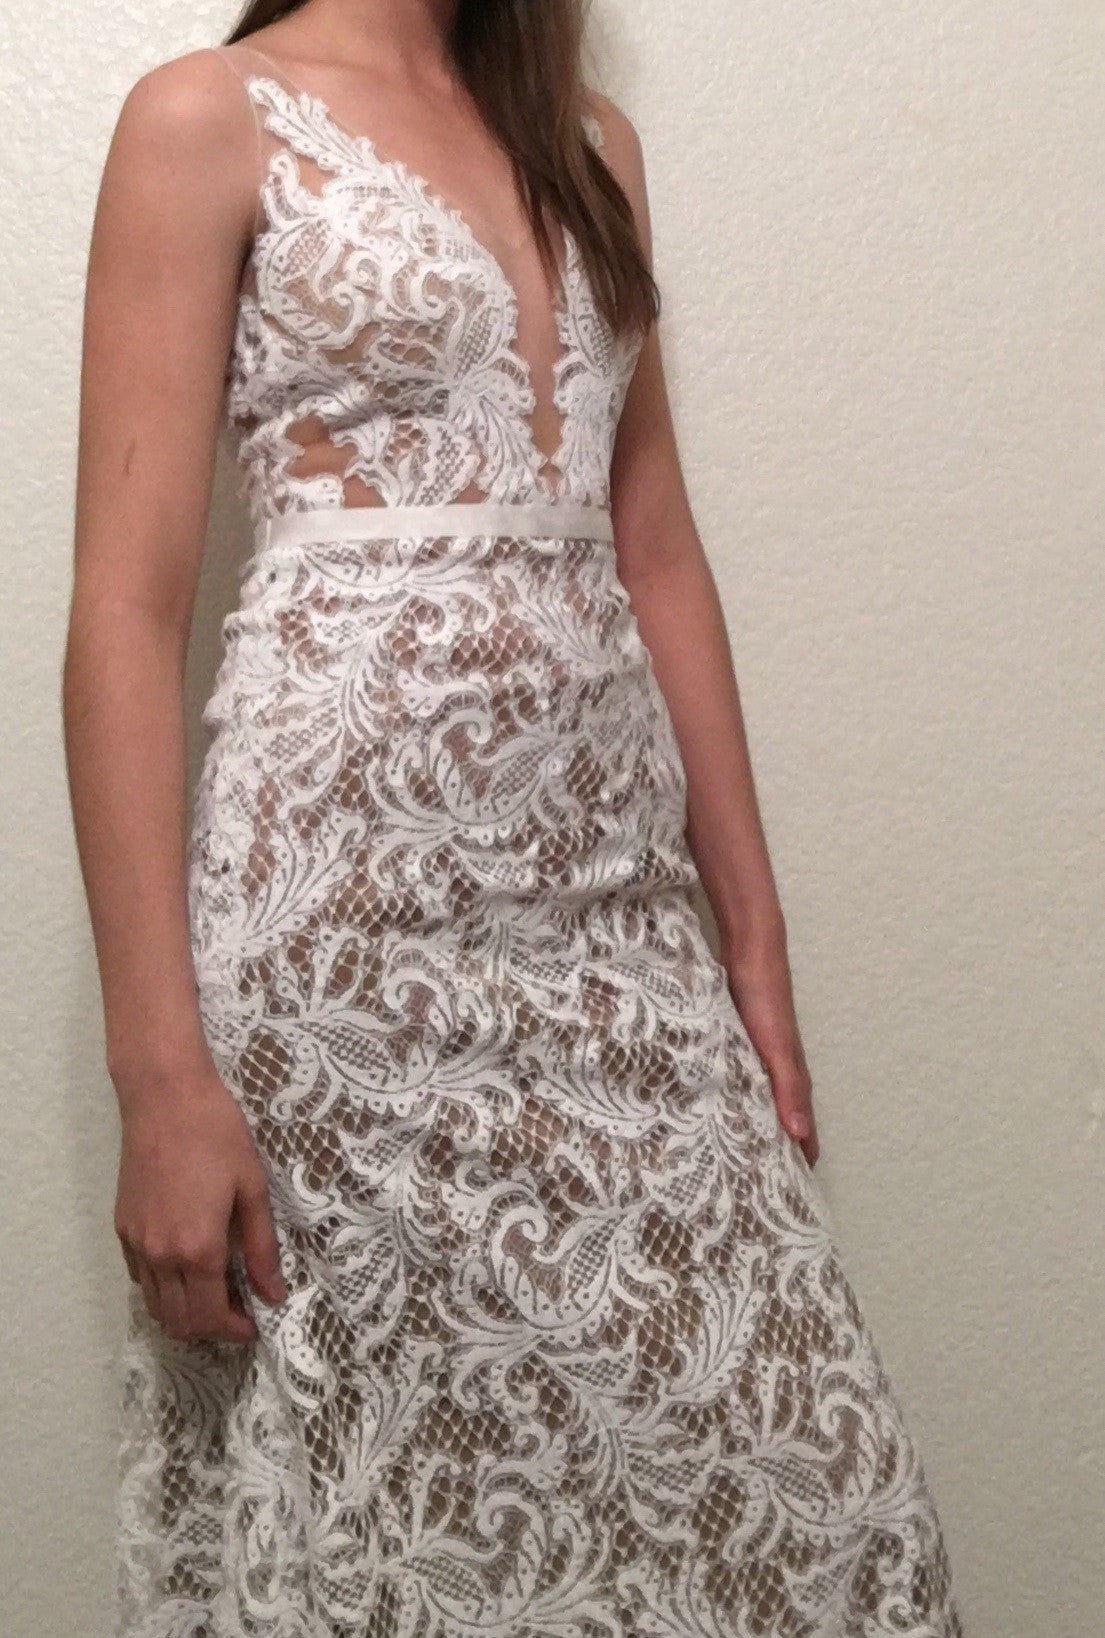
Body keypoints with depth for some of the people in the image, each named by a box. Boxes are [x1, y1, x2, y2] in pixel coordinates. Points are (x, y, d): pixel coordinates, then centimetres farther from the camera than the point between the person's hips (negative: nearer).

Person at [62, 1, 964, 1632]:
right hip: (349, 899, -5)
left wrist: (753, 925, 12)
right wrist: (162, 1077, -16)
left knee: (781, 1453, 6)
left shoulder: (591, 145, 16)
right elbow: (128, 612, -9)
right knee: (388, 1506, 5)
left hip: (618, 889, 6)